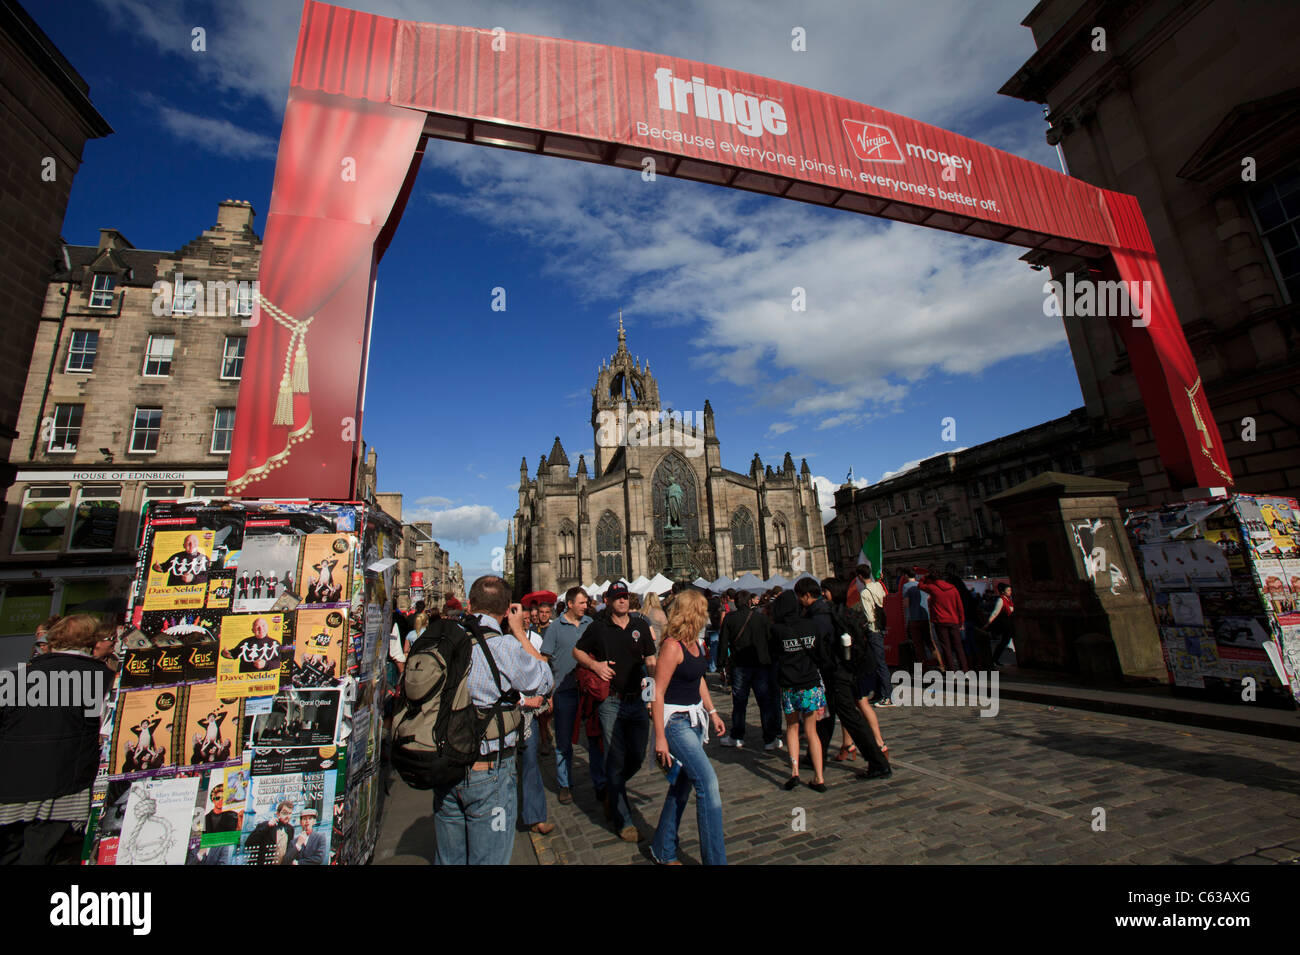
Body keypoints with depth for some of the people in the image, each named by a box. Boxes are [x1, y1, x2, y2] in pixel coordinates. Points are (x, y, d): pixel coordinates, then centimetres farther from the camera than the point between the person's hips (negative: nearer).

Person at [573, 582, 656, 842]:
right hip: (611, 702, -3)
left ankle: (613, 789, 41)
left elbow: (650, 659, 10)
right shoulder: (598, 628, -2)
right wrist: (594, 665, -8)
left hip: (637, 700, 3)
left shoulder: (640, 625, 5)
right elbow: (577, 651, 9)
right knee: (616, 761, 3)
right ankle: (623, 821, 17)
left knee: (637, 757, 12)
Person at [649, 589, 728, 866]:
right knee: (708, 782, -10)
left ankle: (663, 851, 31)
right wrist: (660, 738, -20)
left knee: (681, 786, 15)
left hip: (695, 719, 9)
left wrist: (712, 711, 19)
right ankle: (715, 858, 2)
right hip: (675, 721, -9)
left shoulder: (696, 643, 6)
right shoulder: (672, 647, -20)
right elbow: (658, 693, -20)